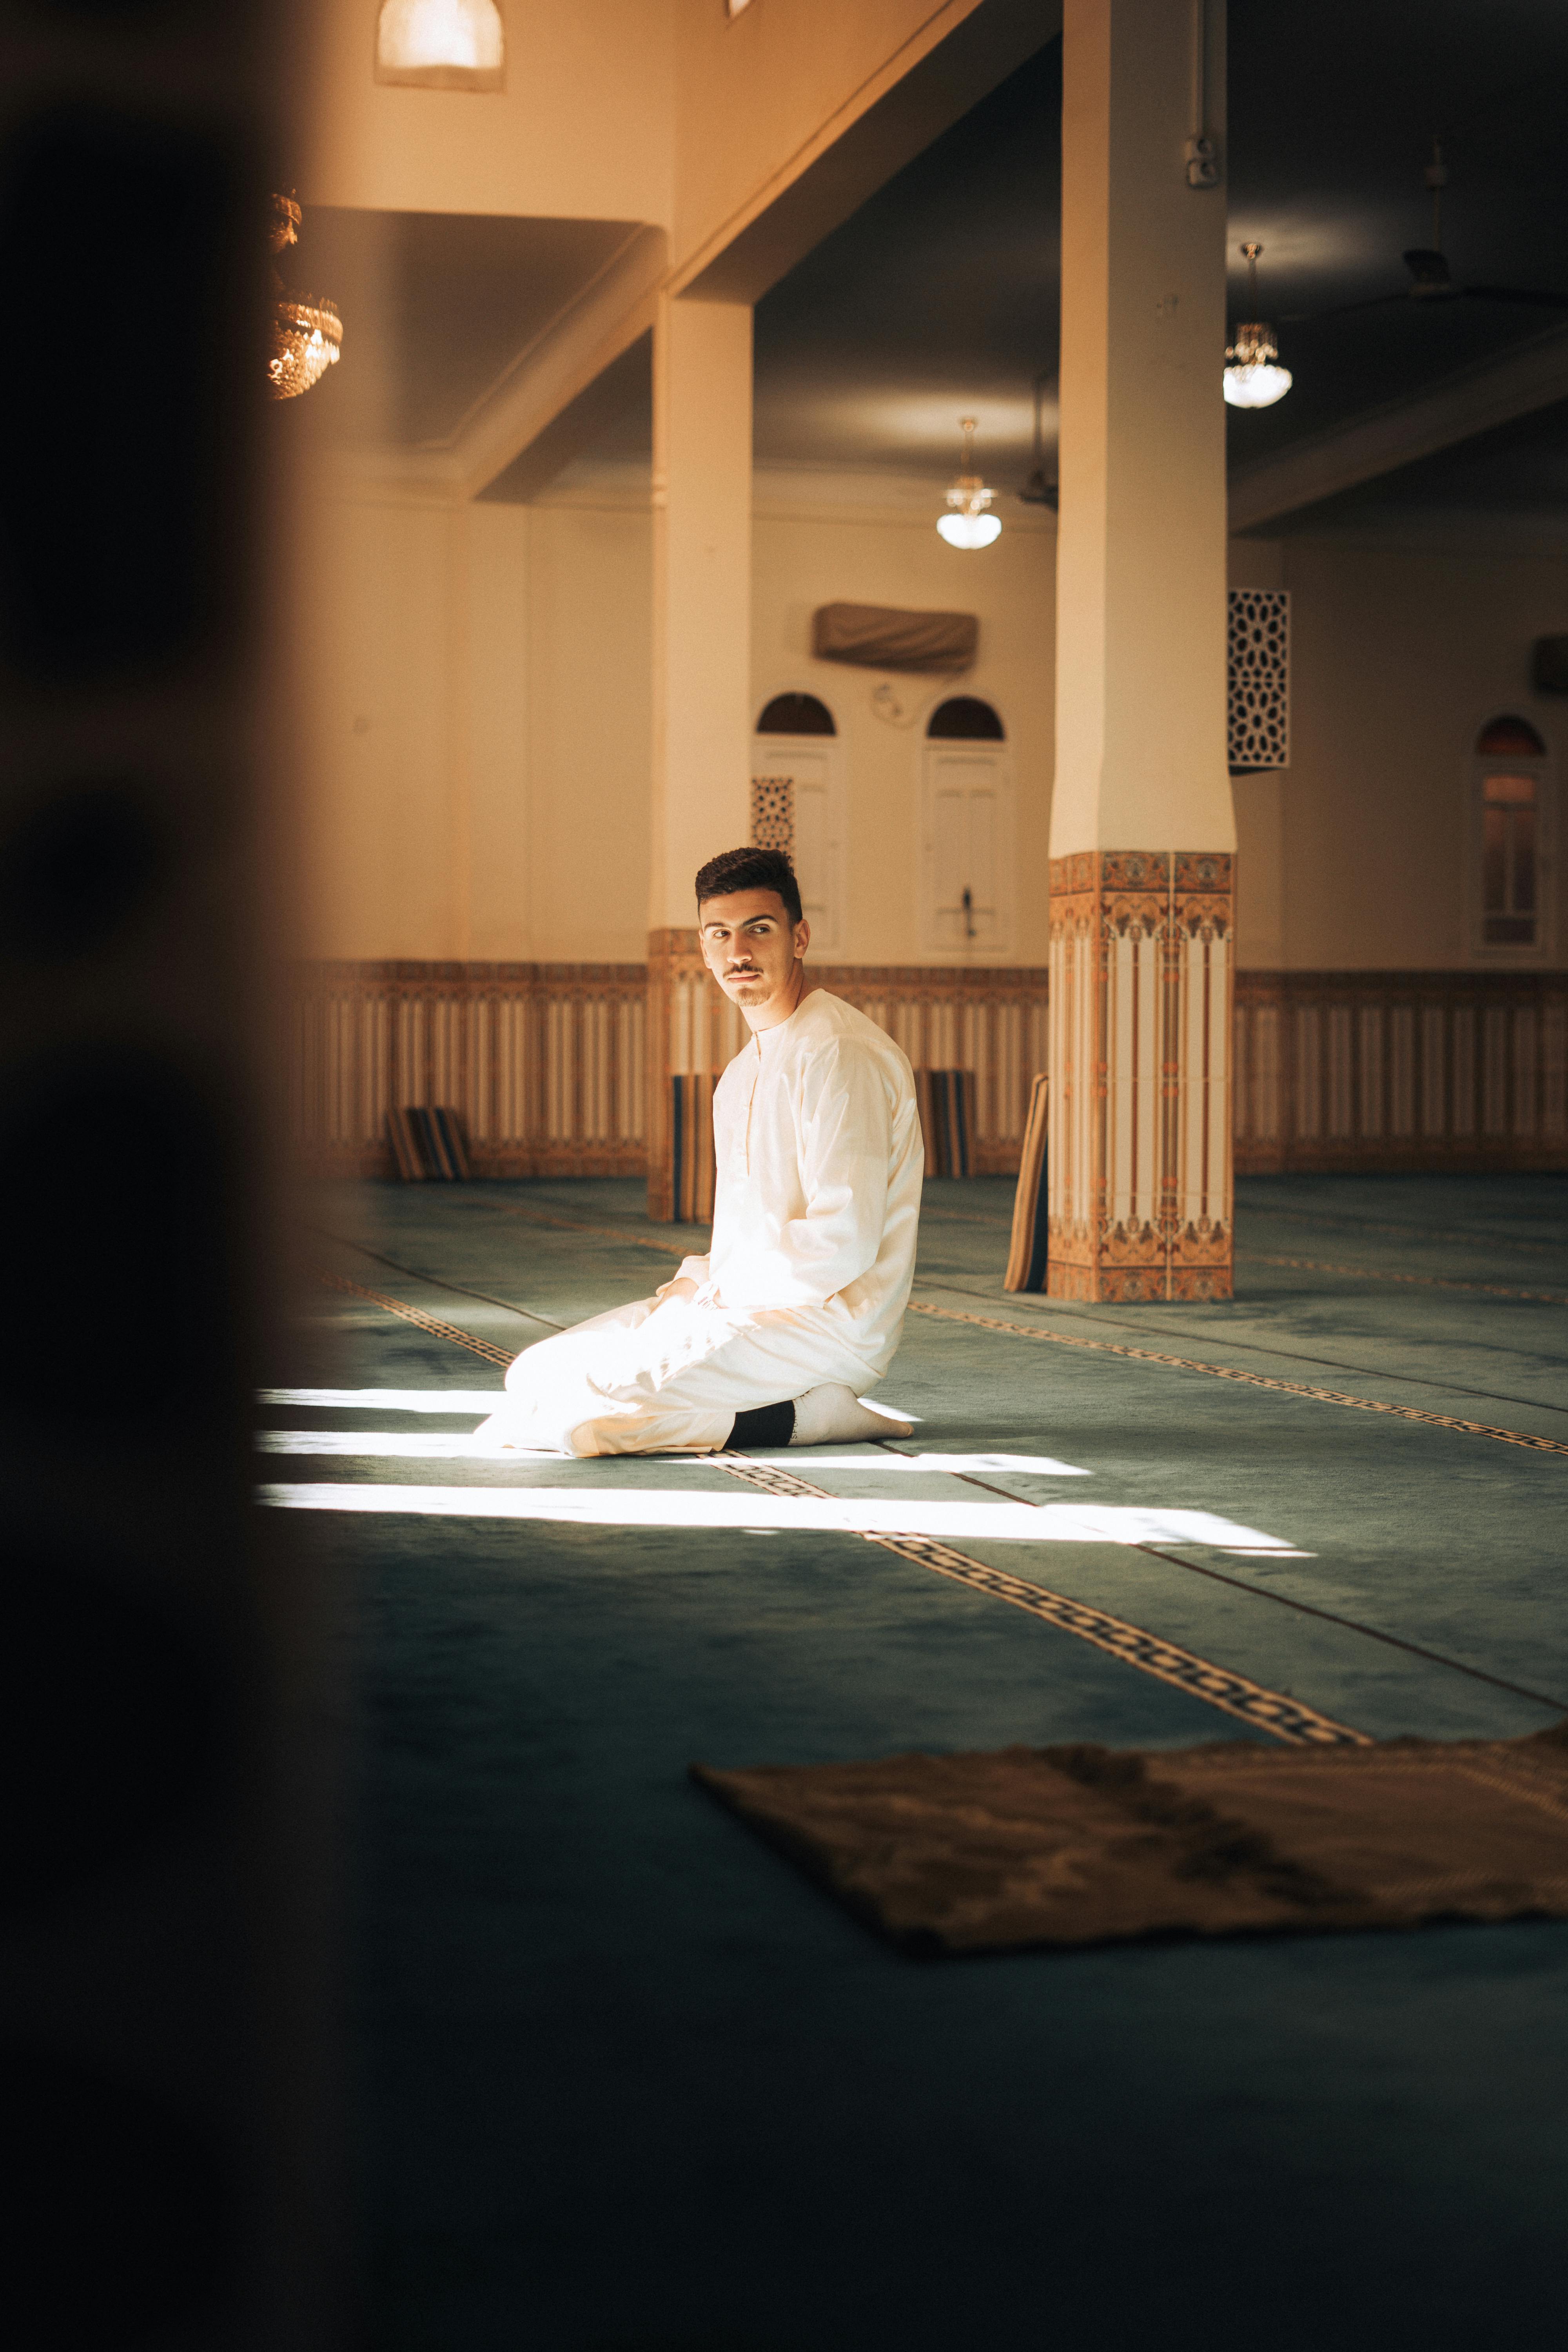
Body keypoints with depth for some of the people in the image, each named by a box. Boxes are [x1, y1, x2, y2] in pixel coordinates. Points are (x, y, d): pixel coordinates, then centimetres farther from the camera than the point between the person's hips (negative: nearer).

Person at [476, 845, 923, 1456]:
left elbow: (841, 1244, -22)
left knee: (566, 1408, -19)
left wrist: (710, 1289, -11)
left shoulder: (839, 1053, -15)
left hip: (825, 1323, -10)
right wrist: (698, 1280, 3)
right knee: (533, 1375, 6)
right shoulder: (744, 1072, 18)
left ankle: (796, 1416, -8)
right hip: (741, 1305, 10)